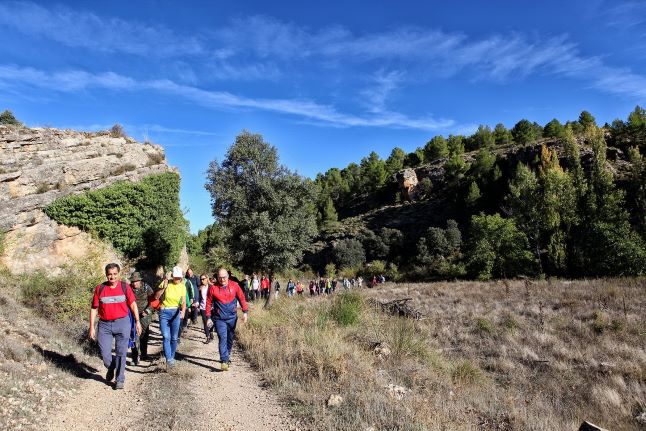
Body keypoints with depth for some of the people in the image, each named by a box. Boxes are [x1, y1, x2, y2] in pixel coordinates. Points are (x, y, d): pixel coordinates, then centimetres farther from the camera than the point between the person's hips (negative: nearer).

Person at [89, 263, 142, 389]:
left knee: (121, 353, 2)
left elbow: (133, 304, 5)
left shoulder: (125, 287, 0)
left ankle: (120, 380, 15)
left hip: (122, 323, -1)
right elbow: (94, 309, 5)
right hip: (104, 325, 1)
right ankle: (111, 368, 36)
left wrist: (137, 321, 2)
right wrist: (92, 327, 2)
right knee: (105, 355, 2)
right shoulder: (100, 288, 1)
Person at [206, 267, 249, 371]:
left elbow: (241, 298, 3)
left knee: (230, 339, 16)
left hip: (232, 318, 3)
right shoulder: (213, 288, -7)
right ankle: (224, 361, -13)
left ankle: (227, 356, 36)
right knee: (222, 339, -13)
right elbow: (209, 303, 1)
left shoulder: (234, 285, -3)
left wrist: (245, 312, -4)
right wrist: (208, 317, 1)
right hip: (219, 319, -2)